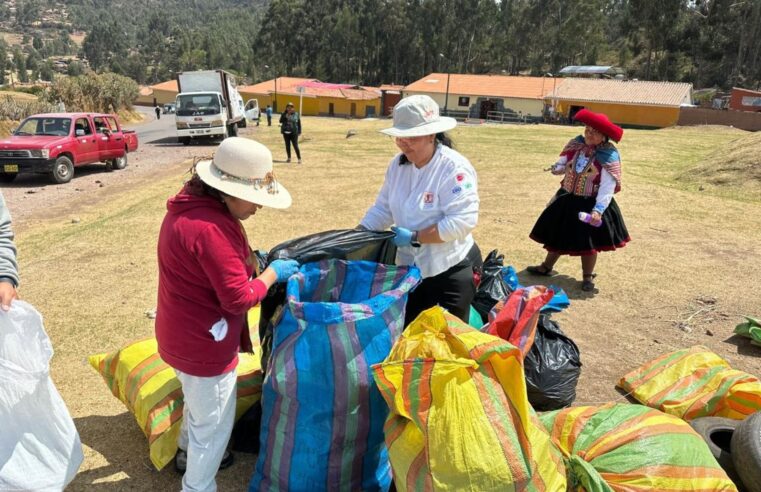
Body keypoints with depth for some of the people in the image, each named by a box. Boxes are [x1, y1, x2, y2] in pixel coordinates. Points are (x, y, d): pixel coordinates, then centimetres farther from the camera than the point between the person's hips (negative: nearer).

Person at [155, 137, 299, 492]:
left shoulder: (188, 206, 0)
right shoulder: (212, 228, -32)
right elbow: (239, 299, -27)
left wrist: (247, 260, 2)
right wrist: (272, 273, -14)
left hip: (183, 334, 11)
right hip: (203, 344, -10)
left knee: (198, 401, 34)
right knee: (214, 423, 11)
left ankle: (188, 453, 58)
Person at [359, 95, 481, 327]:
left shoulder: (454, 168, -21)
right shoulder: (398, 164, 0)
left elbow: (462, 221, -27)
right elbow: (383, 208, 4)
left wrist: (415, 237, -27)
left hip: (451, 270, -7)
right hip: (411, 267, 7)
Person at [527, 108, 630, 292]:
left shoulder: (609, 157, -17)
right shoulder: (575, 145, -1)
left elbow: (608, 187, -21)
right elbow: (563, 165, 10)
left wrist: (598, 210, -30)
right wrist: (557, 168, -15)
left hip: (589, 204, -5)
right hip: (567, 199, 5)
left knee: (589, 241, 7)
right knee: (558, 234, 17)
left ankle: (588, 277, 26)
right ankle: (547, 267, 36)